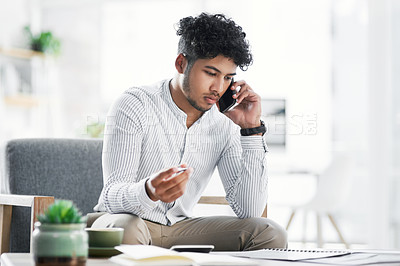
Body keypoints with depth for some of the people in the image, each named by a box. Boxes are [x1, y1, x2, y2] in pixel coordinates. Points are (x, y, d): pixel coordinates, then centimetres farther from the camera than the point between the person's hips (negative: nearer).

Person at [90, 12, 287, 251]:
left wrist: (252, 130, -11)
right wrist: (149, 192, -45)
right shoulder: (134, 106, -13)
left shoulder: (223, 125, 0)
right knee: (125, 230, -41)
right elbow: (113, 196, -21)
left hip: (180, 228, 5)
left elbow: (249, 210, -8)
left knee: (270, 234, -15)